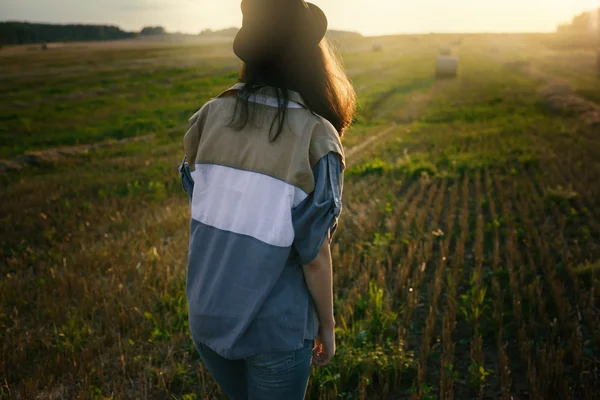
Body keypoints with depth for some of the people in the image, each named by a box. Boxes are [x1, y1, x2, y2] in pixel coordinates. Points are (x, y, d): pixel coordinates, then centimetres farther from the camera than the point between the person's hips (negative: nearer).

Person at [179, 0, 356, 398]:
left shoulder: (211, 116, -6)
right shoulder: (315, 136, -18)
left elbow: (203, 207, 1)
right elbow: (314, 254, -14)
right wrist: (327, 325, 0)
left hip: (207, 315, 4)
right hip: (275, 329, -4)